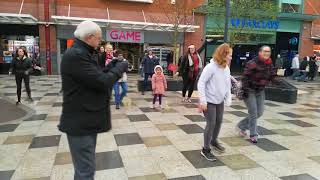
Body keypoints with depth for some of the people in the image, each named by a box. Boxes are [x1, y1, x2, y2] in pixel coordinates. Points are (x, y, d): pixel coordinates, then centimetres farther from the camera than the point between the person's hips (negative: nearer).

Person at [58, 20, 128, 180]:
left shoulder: (81, 53, 13)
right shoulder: (76, 55, -22)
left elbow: (95, 76, 14)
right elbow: (102, 82, -26)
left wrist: (111, 66, 3)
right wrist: (120, 68, -11)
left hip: (86, 120, 11)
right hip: (81, 123, -11)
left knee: (85, 166, 24)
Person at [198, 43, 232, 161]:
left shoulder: (226, 68, 1)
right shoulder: (211, 67, -22)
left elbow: (228, 84, 11)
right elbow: (201, 83, -21)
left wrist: (228, 99, 7)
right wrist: (203, 101, -23)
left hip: (220, 101, 8)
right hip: (209, 101, -8)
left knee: (219, 122, 18)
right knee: (211, 124, -5)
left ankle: (214, 141, 43)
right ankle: (206, 149, 12)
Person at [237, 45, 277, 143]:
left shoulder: (269, 64, 3)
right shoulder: (252, 63, -19)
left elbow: (272, 78, 6)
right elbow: (245, 77, -19)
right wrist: (244, 90, -21)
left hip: (260, 91, 8)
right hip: (250, 91, -7)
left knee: (259, 113, 12)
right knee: (253, 113, -3)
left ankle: (242, 125, 32)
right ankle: (253, 135, 14)